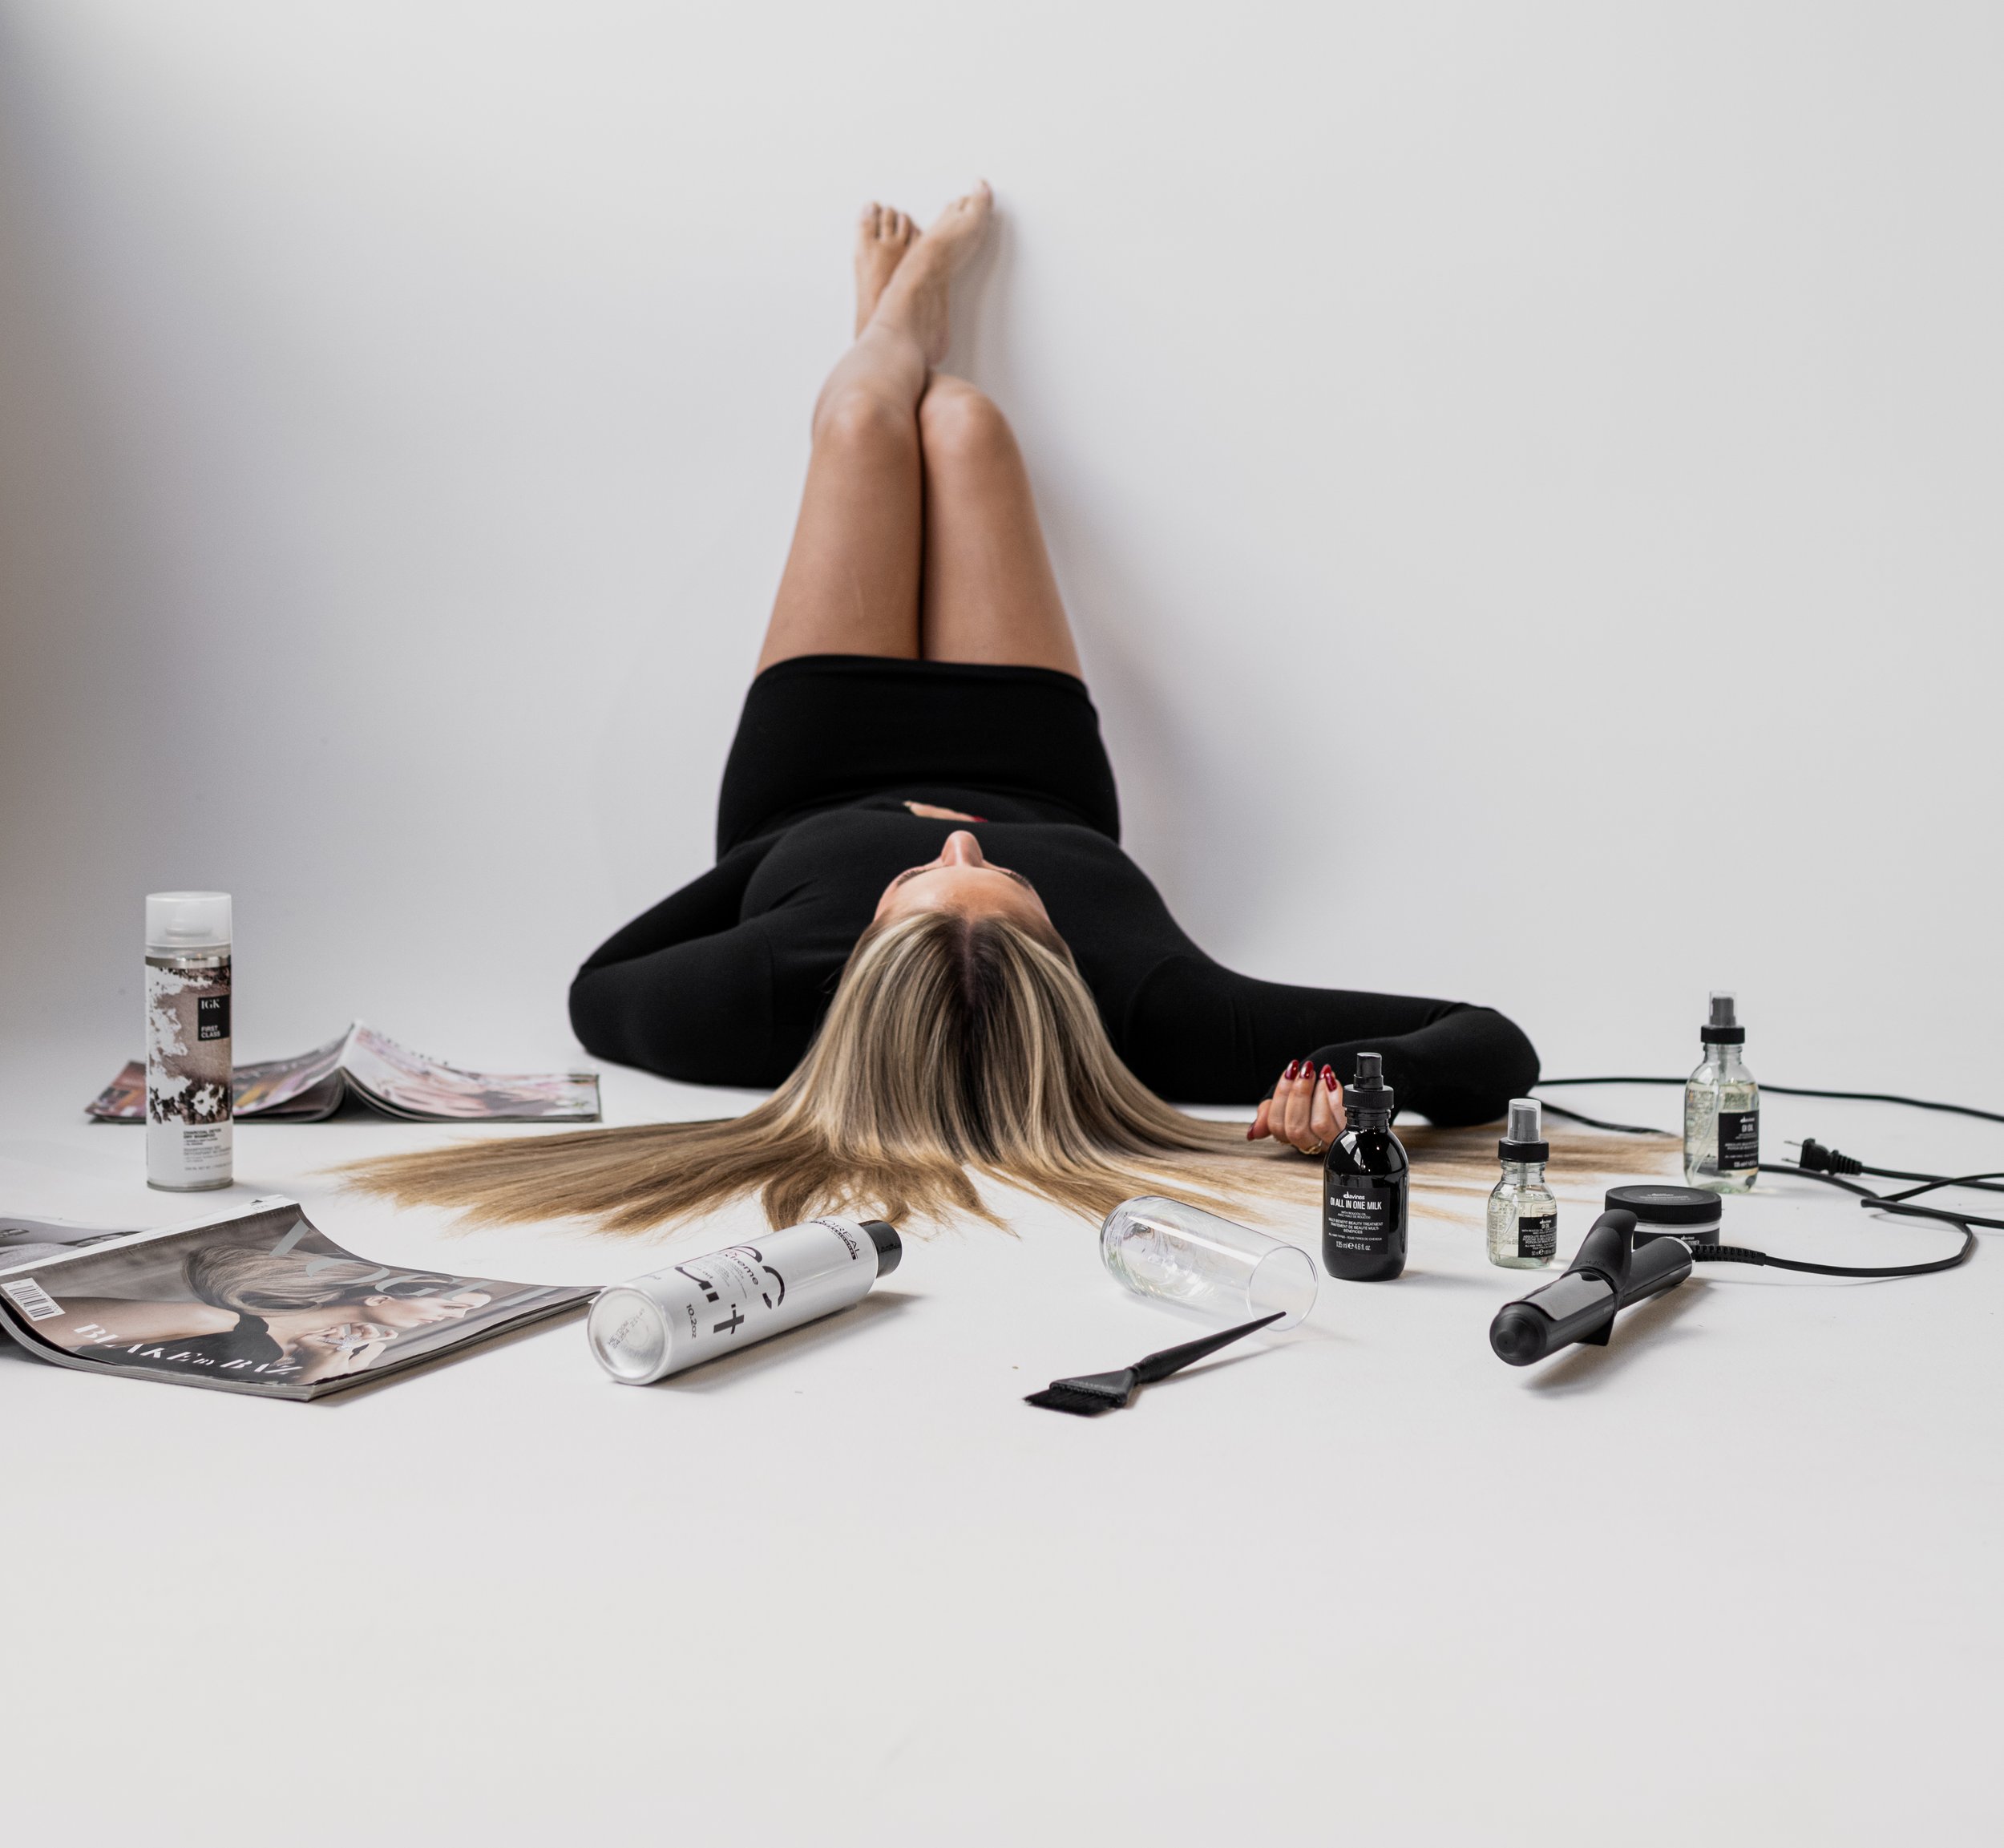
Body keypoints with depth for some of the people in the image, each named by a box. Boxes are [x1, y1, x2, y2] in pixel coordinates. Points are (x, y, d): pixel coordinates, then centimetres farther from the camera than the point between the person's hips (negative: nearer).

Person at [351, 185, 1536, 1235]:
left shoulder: (779, 993, -48)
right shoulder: (1135, 1003, -49)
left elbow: (597, 993, -23)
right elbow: (1492, 1045, -46)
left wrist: (758, 859, -29)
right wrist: (1359, 1077, -64)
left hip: (813, 804, 0)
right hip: (1044, 794, 1)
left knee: (864, 414, 13)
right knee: (960, 421, 13)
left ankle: (898, 313, 56)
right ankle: (918, 298, 56)